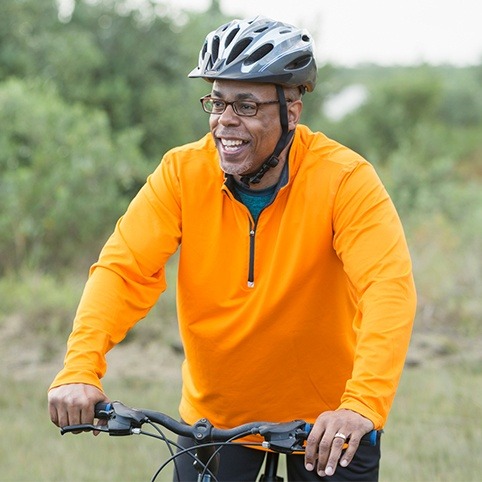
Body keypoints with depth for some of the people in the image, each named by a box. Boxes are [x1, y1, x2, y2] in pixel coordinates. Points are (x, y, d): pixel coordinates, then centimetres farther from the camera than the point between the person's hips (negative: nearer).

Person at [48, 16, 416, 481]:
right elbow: (122, 268, -18)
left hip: (324, 419, -2)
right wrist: (80, 369, -35)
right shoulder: (182, 173, -11)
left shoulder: (344, 178, -18)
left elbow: (390, 287, -30)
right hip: (215, 413, 2)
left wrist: (362, 404, -45)